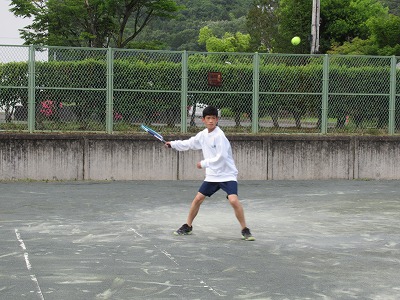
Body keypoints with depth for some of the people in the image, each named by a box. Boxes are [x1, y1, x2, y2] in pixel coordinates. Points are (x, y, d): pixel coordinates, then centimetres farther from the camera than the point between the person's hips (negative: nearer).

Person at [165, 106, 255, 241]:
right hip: (212, 176, 7)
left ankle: (245, 231, -12)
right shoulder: (203, 135, 5)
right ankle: (187, 227, 25)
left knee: (234, 200, -23)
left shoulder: (219, 136, -18)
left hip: (227, 175, -7)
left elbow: (221, 158, -23)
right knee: (198, 199, 8)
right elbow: (189, 144, 24)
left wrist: (203, 163, -13)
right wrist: (172, 144, 22)